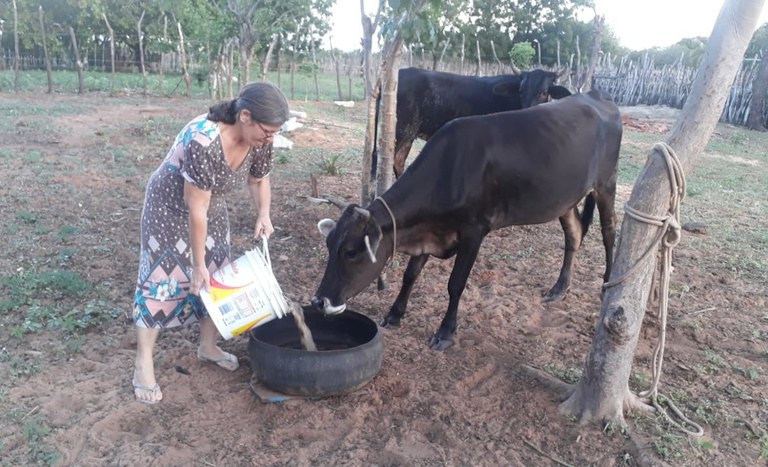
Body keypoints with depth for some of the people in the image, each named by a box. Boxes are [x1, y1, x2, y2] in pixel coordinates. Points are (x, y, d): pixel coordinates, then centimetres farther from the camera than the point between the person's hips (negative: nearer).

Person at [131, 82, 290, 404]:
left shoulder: (260, 139, -18)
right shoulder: (203, 141, -39)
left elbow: (259, 180, 1)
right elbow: (195, 211, -32)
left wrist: (263, 215, -18)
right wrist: (198, 263, -24)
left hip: (212, 208, 7)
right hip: (170, 207, -6)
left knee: (216, 275, 9)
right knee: (161, 279, -3)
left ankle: (208, 347, 27)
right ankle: (143, 364, 9)